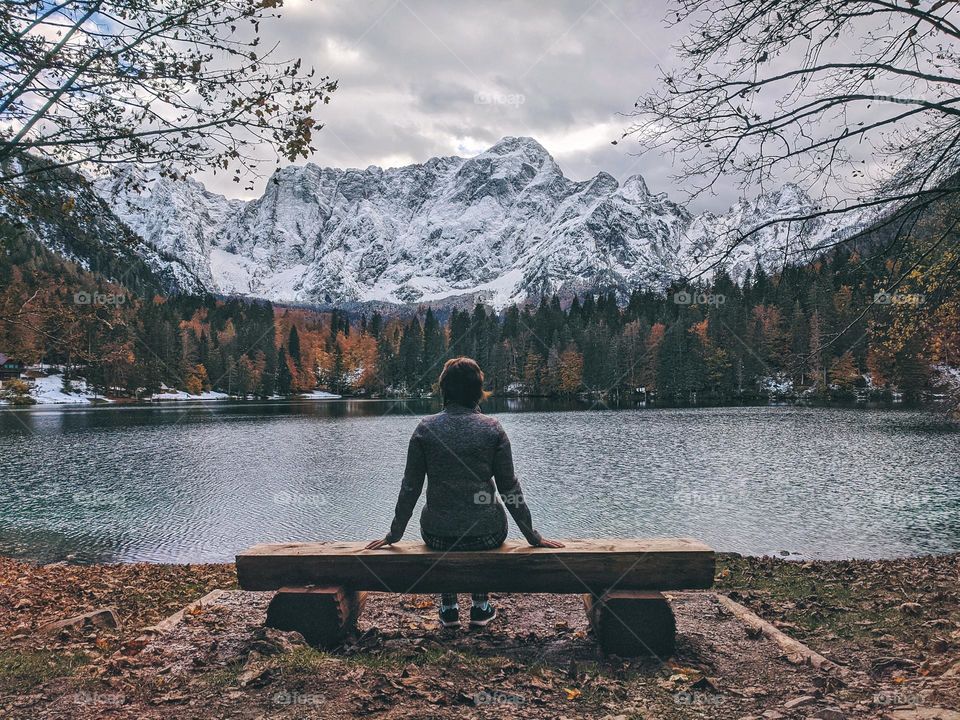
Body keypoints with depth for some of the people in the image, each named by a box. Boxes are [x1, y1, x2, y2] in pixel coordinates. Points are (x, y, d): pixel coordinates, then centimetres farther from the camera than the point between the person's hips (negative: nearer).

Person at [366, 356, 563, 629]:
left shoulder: (426, 428, -7)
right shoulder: (492, 428, -9)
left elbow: (410, 487, -2)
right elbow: (509, 488, -5)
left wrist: (393, 535, 9)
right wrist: (534, 537, 5)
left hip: (437, 535, 1)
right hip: (487, 535, 0)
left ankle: (449, 608, 36)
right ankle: (480, 606, 33)